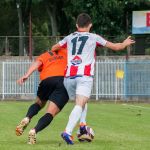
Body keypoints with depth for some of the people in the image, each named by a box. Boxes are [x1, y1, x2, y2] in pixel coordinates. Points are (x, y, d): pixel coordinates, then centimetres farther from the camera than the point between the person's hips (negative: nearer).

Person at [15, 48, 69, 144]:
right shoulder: (65, 53, 30)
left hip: (47, 80, 1)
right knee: (51, 113, -5)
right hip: (65, 80, -1)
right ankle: (34, 131, -29)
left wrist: (26, 75, -6)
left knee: (39, 103, 29)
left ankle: (27, 118, 0)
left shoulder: (45, 56, 25)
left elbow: (37, 63, 7)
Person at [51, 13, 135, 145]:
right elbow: (116, 47, 19)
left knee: (80, 102, 26)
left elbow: (53, 48, 32)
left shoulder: (69, 38, 20)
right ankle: (68, 132, -35)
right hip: (84, 76, -4)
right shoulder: (94, 38, 12)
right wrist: (125, 44, 39)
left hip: (69, 76, 4)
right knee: (80, 105, -16)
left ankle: (82, 127, 9)